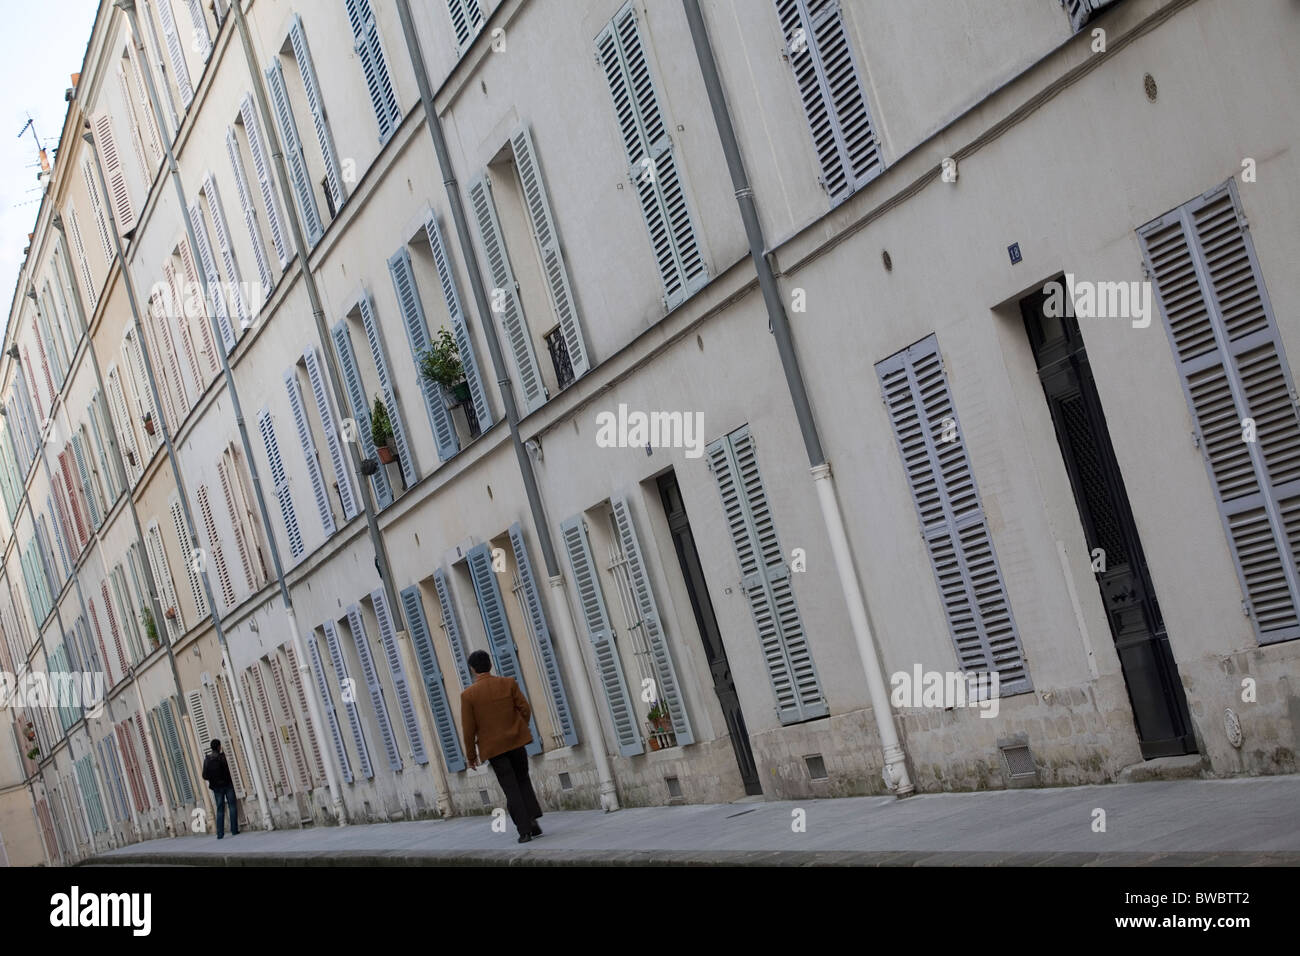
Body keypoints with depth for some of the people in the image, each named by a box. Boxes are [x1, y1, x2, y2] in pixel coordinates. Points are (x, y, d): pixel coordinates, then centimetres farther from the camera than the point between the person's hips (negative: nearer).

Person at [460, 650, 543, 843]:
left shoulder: (468, 695, -9)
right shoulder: (508, 683, -3)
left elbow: (469, 729, -7)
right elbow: (524, 709, -1)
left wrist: (471, 755, 4)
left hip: (493, 747, -2)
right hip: (516, 741, 2)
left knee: (511, 789, 2)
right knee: (523, 780, 18)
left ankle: (525, 829, -3)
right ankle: (532, 817, 2)